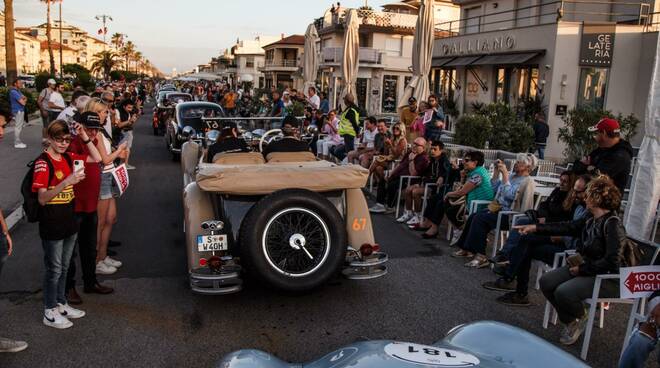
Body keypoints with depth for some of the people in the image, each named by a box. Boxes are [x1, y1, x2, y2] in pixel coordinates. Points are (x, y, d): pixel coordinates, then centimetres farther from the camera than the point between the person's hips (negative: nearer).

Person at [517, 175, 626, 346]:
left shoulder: (613, 225, -21)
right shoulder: (590, 219, 4)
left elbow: (611, 262, -26)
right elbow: (567, 227, 12)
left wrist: (582, 269, -19)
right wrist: (535, 227, 11)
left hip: (608, 278, -9)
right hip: (585, 267, 9)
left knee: (563, 292, -28)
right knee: (546, 282, -4)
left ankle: (581, 319, 7)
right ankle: (569, 321, 14)